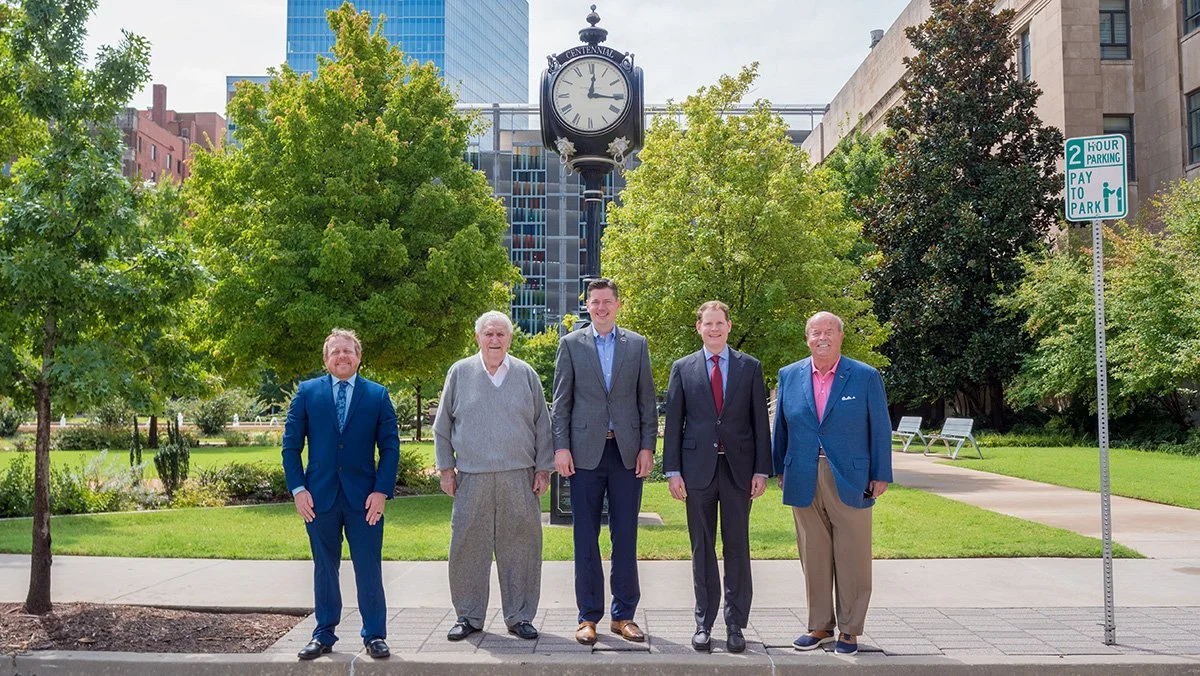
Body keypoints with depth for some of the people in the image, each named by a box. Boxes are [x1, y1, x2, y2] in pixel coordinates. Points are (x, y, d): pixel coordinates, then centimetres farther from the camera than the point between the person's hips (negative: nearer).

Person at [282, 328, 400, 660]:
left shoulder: (377, 395, 4)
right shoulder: (307, 392, 5)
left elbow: (390, 447, 2)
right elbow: (291, 444, 5)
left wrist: (382, 490, -7)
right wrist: (297, 489, -4)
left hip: (364, 496, -1)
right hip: (320, 496, 1)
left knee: (369, 568, 2)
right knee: (324, 569, 11)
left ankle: (375, 636, 13)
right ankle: (324, 635, 22)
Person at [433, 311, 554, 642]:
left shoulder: (526, 375, 8)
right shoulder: (460, 373, 7)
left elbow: (542, 425, 10)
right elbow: (442, 426, 10)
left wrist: (543, 468, 4)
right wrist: (446, 469, 5)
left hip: (519, 478, 0)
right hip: (472, 478, 0)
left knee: (520, 547, 3)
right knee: (468, 547, 3)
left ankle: (520, 617, 15)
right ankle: (468, 617, 17)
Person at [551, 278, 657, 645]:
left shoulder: (637, 344, 9)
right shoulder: (571, 344, 6)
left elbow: (647, 400, 8)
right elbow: (561, 400, 4)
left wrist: (647, 446, 0)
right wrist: (561, 447, -4)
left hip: (627, 450, 1)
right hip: (586, 451, -1)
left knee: (625, 535, 5)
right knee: (586, 536, 3)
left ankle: (623, 615, 15)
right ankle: (588, 616, 12)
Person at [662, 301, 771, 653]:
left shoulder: (750, 367, 6)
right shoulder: (683, 368, 5)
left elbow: (760, 422, 4)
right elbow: (673, 423, 4)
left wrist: (761, 470, -2)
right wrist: (673, 471, -2)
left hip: (738, 468, 0)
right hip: (698, 468, 0)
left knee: (737, 548, 5)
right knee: (702, 549, 7)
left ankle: (735, 625, 14)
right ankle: (704, 623, 16)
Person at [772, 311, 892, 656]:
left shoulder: (866, 377, -1)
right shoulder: (789, 376, 6)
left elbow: (880, 429, 0)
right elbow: (781, 427, 11)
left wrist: (881, 476, -2)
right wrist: (781, 470, 9)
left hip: (850, 482, -2)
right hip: (804, 484, 2)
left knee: (852, 560, 4)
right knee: (813, 558, 10)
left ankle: (849, 629, 17)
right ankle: (820, 626, 22)